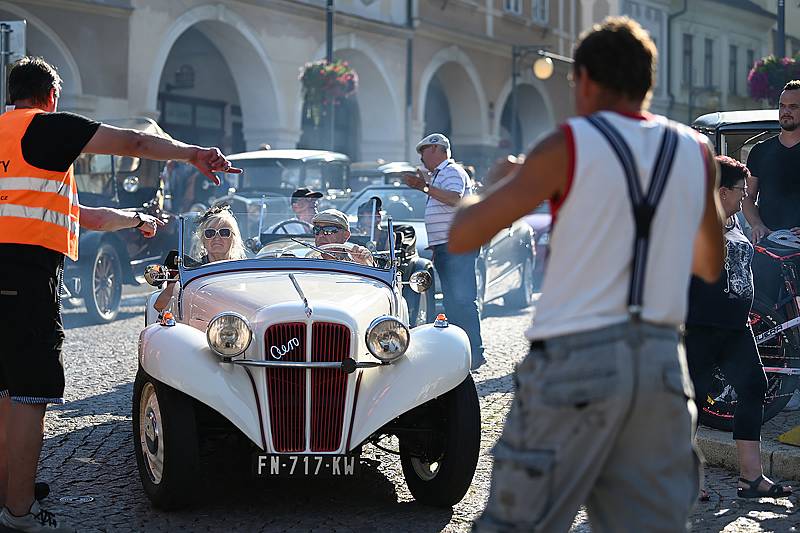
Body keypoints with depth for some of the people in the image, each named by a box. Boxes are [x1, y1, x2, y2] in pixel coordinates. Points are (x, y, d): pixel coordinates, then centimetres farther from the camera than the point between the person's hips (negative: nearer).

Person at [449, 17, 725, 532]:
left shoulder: (570, 145, -4)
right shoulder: (696, 152, 9)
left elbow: (462, 237, -3)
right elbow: (710, 265, 24)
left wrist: (501, 181, 16)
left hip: (576, 360, -4)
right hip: (661, 363, 4)